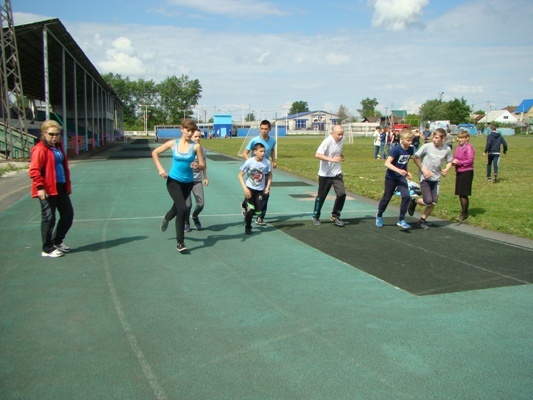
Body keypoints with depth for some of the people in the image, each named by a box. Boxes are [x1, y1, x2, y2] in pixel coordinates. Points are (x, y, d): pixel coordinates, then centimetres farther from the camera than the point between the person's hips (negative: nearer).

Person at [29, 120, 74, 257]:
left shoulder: (59, 147, 14)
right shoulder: (40, 149, -12)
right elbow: (34, 170, -18)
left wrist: (68, 184, 19)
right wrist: (40, 187, -23)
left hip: (61, 188, 8)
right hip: (47, 190, -8)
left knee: (68, 214, 12)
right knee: (49, 218, 0)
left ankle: (57, 241, 30)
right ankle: (47, 249, 12)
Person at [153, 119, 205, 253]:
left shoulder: (196, 146, -8)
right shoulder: (173, 143, -5)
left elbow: (203, 166, -7)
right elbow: (155, 153, 5)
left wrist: (197, 165, -30)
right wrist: (160, 168, -6)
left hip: (188, 182, 2)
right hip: (173, 180, -2)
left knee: (178, 207, 20)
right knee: (182, 208, -18)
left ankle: (166, 219, 58)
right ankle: (180, 242, -6)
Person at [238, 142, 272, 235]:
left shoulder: (267, 162, -12)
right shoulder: (249, 162, -19)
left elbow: (270, 175, 5)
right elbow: (240, 175, -12)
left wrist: (268, 187, -6)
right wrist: (245, 188, -20)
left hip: (260, 189, 3)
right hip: (250, 188, -3)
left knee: (258, 209, 2)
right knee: (250, 209, -7)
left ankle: (245, 205, 34)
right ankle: (247, 228, 15)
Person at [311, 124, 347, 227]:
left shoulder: (342, 139, -2)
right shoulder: (327, 141, -22)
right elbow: (317, 155, -30)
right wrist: (332, 159, -35)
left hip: (337, 173, 5)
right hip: (325, 174, -5)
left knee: (341, 194, -7)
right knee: (321, 196, 7)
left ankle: (335, 216, 12)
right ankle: (315, 217, 26)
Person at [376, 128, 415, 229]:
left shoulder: (411, 150, -4)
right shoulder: (396, 149, -22)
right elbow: (387, 163, -26)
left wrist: (407, 172, 0)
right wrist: (398, 170, -36)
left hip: (401, 177, 4)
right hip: (391, 177, -4)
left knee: (406, 196, -14)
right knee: (386, 197, 9)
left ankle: (401, 220, -2)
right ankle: (379, 215, 35)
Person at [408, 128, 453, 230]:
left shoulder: (447, 150, -2)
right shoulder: (427, 146, -13)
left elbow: (449, 162, 12)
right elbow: (415, 157, -6)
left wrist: (446, 170, -9)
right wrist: (423, 170, -13)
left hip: (436, 179, 4)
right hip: (425, 177, -4)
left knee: (434, 202, 1)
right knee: (428, 201, -14)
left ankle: (422, 220, 19)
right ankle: (414, 201, 18)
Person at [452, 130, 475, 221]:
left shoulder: (469, 147, -11)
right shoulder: (458, 147, 13)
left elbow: (470, 161, -16)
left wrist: (459, 162, -19)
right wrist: (453, 161, 1)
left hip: (466, 172, -8)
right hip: (459, 172, 8)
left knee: (463, 194, -4)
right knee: (460, 194, 12)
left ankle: (464, 213, 7)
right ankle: (464, 212, 24)